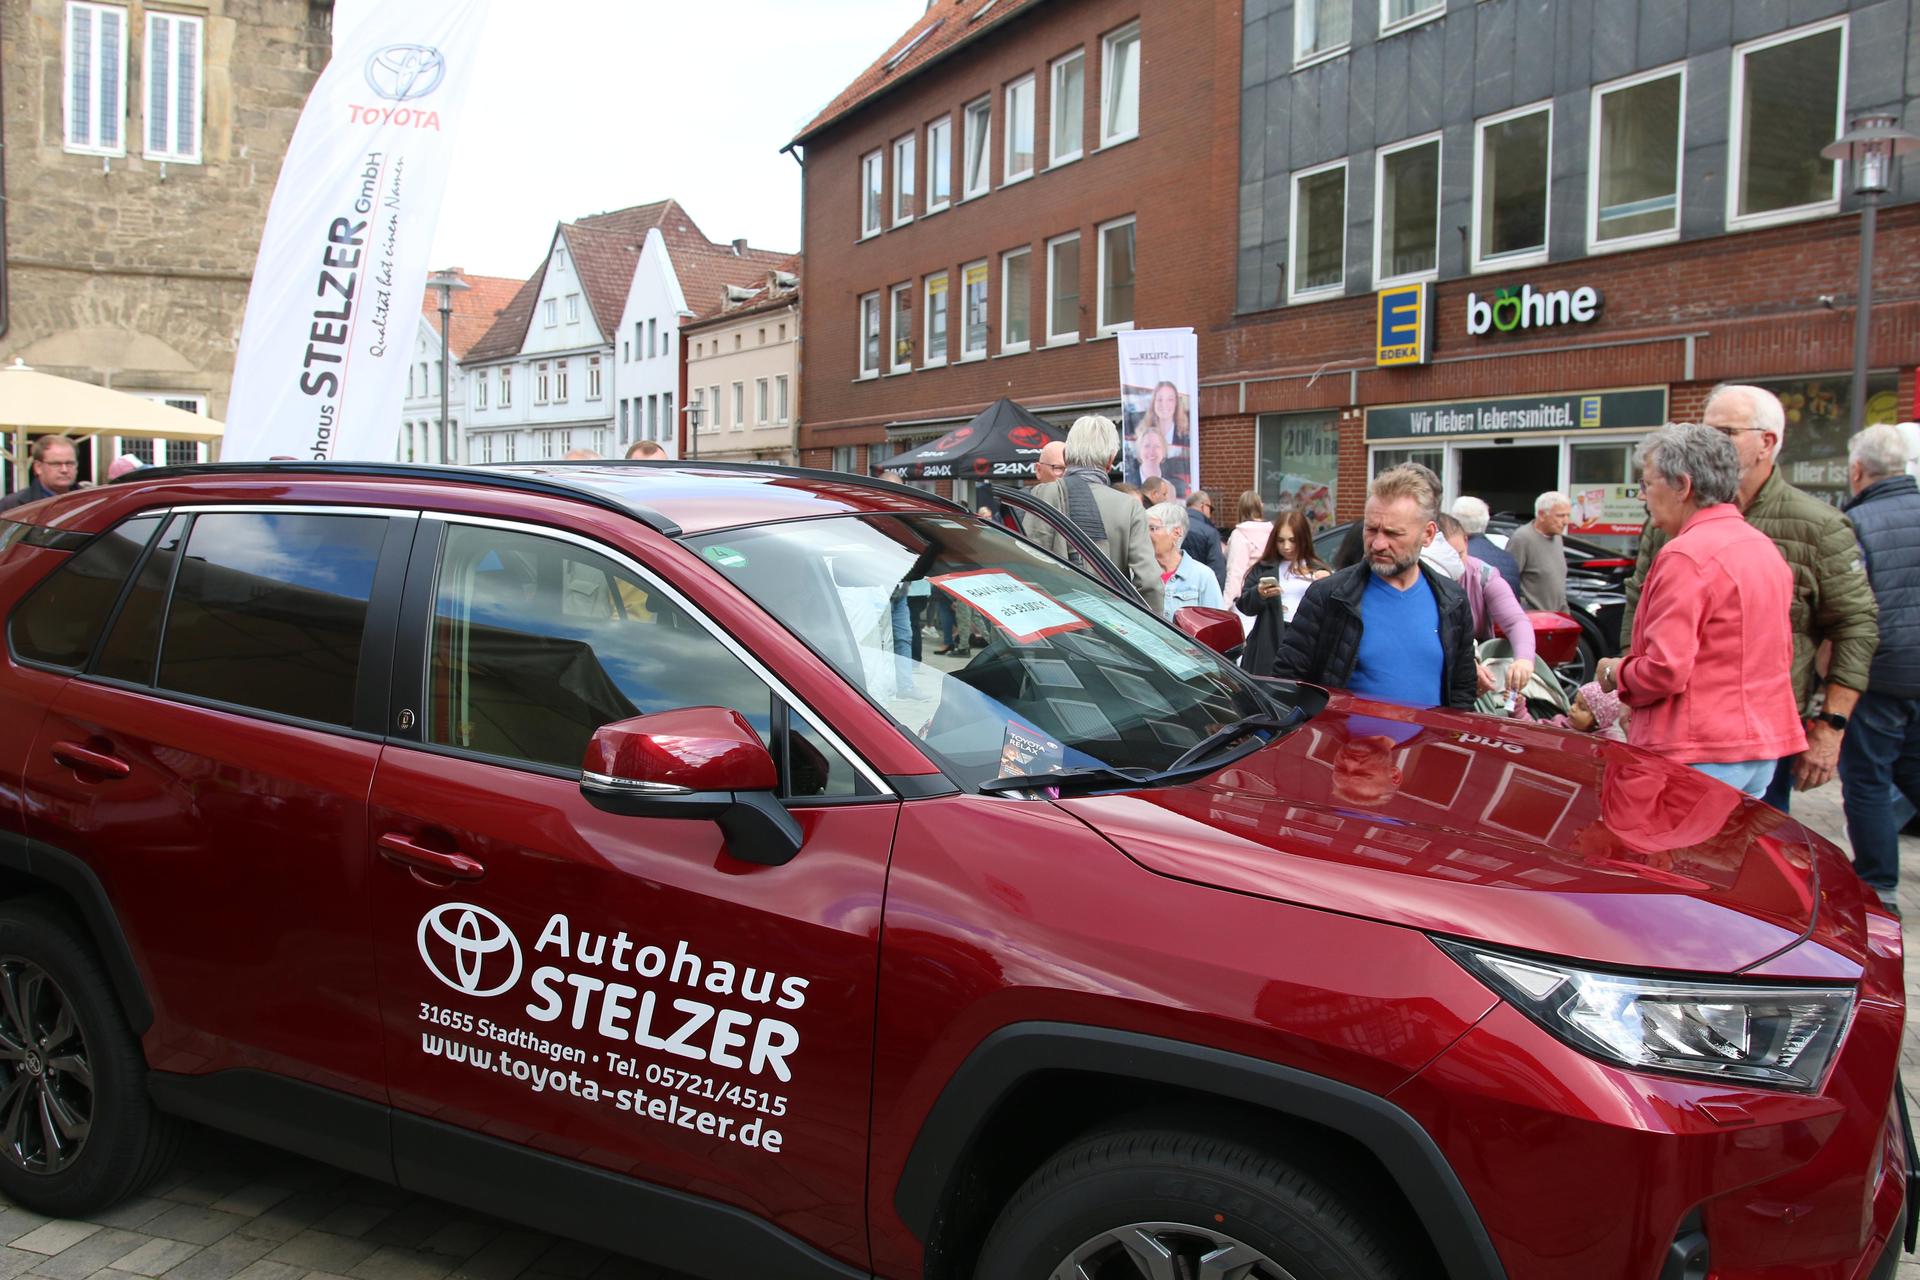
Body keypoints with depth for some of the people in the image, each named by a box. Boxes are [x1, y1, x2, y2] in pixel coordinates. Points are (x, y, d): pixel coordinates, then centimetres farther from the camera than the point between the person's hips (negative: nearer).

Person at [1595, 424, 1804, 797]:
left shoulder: (1685, 555, -17)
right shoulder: (1764, 547, 13)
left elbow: (1665, 671, -22)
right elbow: (1780, 654, 20)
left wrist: (1614, 673, -2)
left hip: (1701, 757, -9)